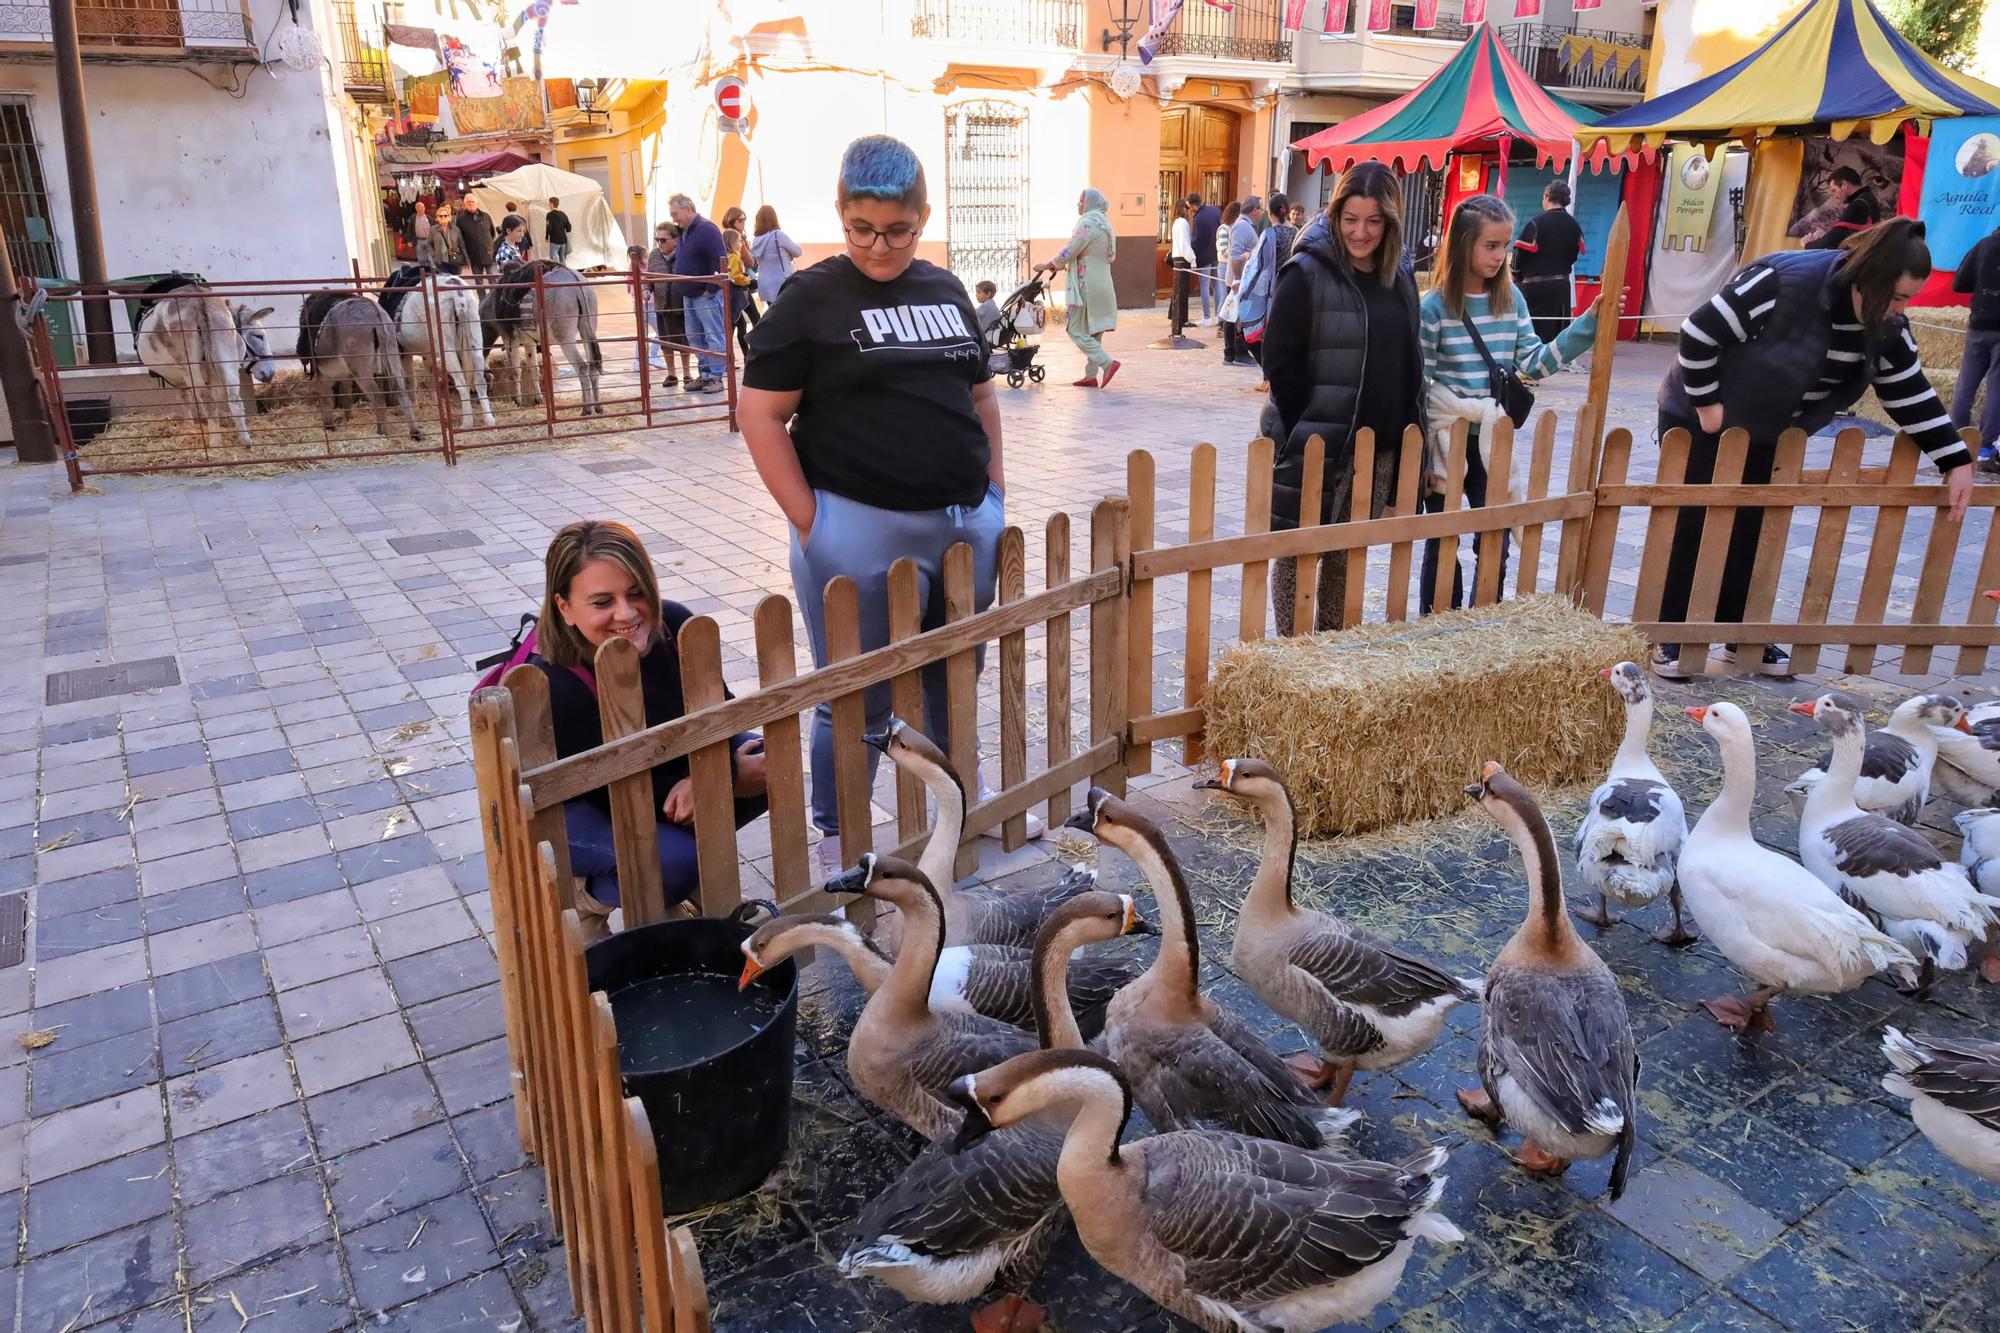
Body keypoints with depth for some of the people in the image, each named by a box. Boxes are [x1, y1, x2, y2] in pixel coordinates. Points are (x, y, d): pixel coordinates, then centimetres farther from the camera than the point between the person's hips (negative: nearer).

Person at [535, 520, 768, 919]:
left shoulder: (674, 625, -20)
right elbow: (616, 790, -26)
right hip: (575, 808, -6)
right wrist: (731, 774, -26)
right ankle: (594, 890, 1)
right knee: (676, 862, -32)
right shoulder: (551, 686, -34)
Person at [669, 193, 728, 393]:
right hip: (688, 295, 10)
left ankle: (715, 377, 0)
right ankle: (705, 375, 18)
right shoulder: (683, 232, 15)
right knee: (695, 338, 11)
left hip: (707, 296, -9)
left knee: (714, 338, -4)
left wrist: (712, 289, -19)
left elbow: (721, 261, -19)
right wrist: (682, 287, 13)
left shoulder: (707, 229, -12)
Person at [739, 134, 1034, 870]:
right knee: (858, 698, 6)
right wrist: (808, 522, -12)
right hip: (860, 531, -5)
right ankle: (839, 836, 24)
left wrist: (995, 489, 11)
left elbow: (980, 396, 19)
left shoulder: (946, 290, 11)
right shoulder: (812, 297, -5)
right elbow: (760, 414, -8)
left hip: (967, 523, 5)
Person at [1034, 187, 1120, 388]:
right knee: (1091, 331, 12)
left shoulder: (1088, 223, -14)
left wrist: (1047, 265, -4)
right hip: (1101, 285, 9)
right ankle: (1091, 376, 14)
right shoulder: (1103, 222, 16)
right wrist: (1057, 264, 18)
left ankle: (1107, 363, -14)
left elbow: (1069, 251, -16)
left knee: (1076, 330, -5)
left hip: (1087, 285, -9)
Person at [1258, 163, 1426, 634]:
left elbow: (1407, 361, 16)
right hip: (1316, 444, -5)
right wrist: (1306, 431, -12)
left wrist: (1408, 429, 8)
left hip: (1379, 446, 5)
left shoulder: (1400, 276, 9)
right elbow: (1280, 362, -11)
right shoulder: (1306, 273, -9)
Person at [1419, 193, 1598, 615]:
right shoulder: (1435, 306, -10)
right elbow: (1416, 383, -10)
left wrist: (1589, 322, -5)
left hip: (1494, 442, 4)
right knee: (1443, 545, 8)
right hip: (1446, 442, -4)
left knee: (1496, 544, 10)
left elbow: (1534, 363, 3)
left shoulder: (1511, 298, 4)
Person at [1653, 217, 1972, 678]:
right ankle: (1670, 637, 8)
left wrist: (1956, 462, -3)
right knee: (1690, 529, -2)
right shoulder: (1782, 283, -29)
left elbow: (1911, 396, 0)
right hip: (1701, 421, -6)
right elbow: (1699, 332, -26)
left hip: (1768, 436, 6)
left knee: (1752, 534, 8)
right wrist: (1706, 403, -21)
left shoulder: (1885, 327, -7)